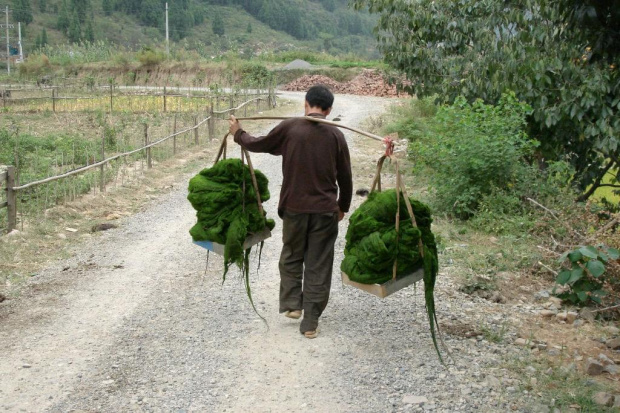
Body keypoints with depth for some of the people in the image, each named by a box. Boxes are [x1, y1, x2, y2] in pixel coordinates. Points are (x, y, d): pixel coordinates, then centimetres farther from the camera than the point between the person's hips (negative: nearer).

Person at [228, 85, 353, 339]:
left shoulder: (289, 128, -5)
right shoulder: (336, 136, -1)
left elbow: (259, 145, 9)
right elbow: (345, 177, 6)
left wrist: (238, 134, 29)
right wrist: (343, 207, 21)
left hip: (294, 207, 0)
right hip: (325, 210, 1)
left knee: (291, 257, 22)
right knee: (318, 266, 7)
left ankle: (292, 304, 17)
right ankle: (310, 323, 10)